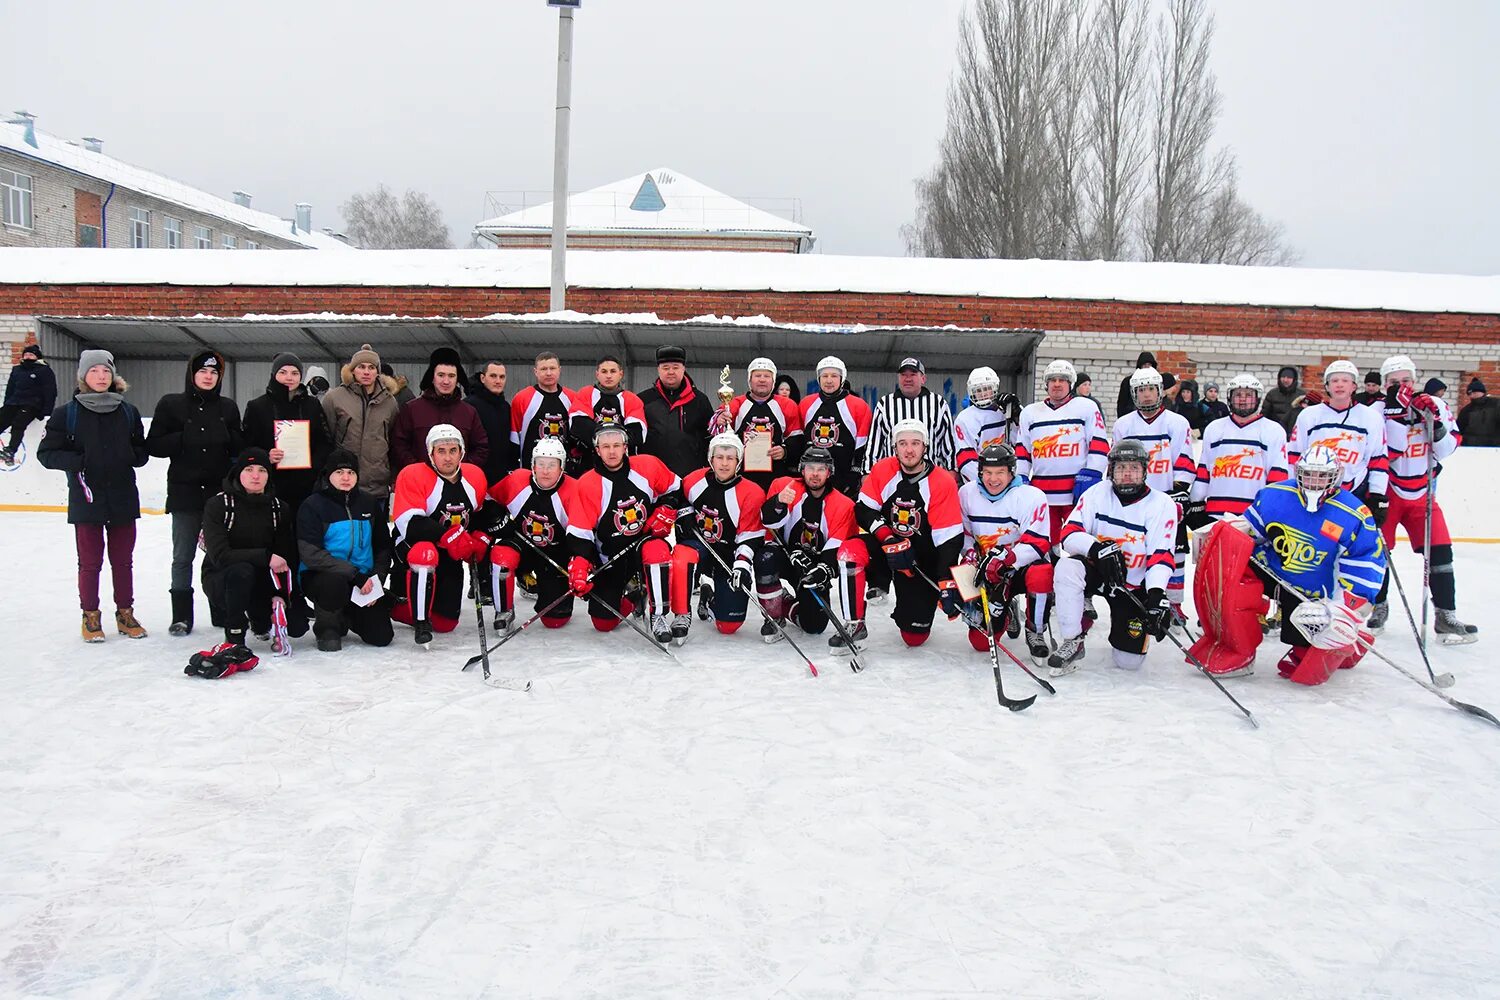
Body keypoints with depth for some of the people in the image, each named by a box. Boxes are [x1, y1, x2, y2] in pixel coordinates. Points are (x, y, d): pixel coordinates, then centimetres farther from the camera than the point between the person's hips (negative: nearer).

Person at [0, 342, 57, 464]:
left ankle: (10, 451, -44)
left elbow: (50, 393, -3)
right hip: (13, 403, 6)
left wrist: (46, 413, -11)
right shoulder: (16, 370, 20)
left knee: (18, 424, -30)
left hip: (31, 405, -6)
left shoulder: (45, 371, 2)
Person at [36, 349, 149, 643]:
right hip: (86, 498, -2)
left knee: (123, 560, 10)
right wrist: (78, 461, -16)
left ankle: (125, 613, 22)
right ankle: (91, 617, 18)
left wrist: (131, 457, -8)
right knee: (90, 562, 5)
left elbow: (142, 451, 13)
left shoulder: (128, 412, 6)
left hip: (123, 498, 2)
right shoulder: (67, 413, -1)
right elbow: (46, 453, -1)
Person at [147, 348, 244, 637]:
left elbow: (241, 447, 10)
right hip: (185, 492, -2)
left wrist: (227, 436, -9)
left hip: (220, 491, 2)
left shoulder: (228, 408, 10)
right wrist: (185, 439, -15)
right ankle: (181, 615, 11)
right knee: (183, 557, 2)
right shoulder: (171, 404, 2)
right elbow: (154, 445, -2)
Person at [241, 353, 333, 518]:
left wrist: (315, 463, -6)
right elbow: (247, 447, 5)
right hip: (271, 488, -2)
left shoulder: (312, 405, 13)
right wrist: (266, 457, -14)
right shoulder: (256, 406, 7)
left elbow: (326, 443, 12)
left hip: (307, 486, 2)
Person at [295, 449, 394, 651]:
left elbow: (383, 546, 12)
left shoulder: (369, 504, 7)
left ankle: (345, 615, 25)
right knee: (335, 582, -40)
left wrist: (375, 578, -5)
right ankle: (327, 627, -8)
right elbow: (310, 554, -19)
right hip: (319, 576, -4)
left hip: (363, 580, 4)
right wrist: (354, 575, -25)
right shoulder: (312, 506, -9)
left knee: (381, 636, -8)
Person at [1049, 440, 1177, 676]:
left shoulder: (1162, 505, -11)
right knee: (1067, 567, -35)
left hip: (1134, 585, 0)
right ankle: (1072, 642, -17)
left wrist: (1156, 594, -34)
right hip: (1096, 570, 1)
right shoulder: (1097, 493, -6)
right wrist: (1096, 548, -35)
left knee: (1129, 661, -4)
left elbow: (1161, 557, -18)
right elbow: (1069, 534, -15)